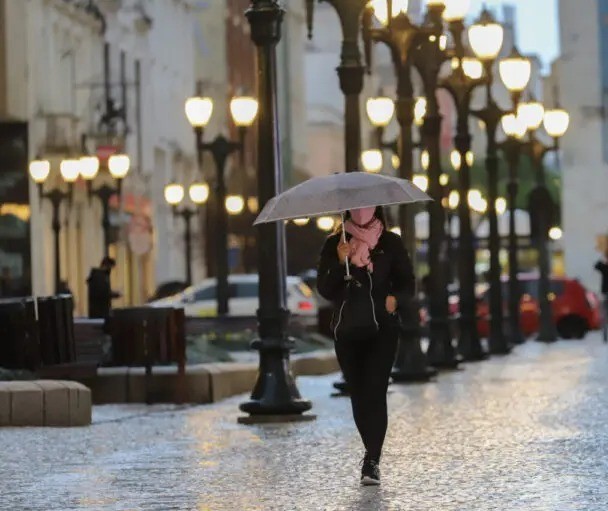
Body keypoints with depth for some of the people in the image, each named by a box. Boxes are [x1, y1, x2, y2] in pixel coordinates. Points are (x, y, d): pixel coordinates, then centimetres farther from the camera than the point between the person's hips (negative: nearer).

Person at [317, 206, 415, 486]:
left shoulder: (390, 242, 3)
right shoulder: (335, 244, 4)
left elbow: (408, 283, 5)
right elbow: (324, 289, 0)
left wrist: (395, 296, -17)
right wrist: (340, 263, -16)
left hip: (382, 329, -2)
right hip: (346, 330, 2)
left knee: (375, 392, -14)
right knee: (358, 395, 7)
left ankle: (372, 461, -17)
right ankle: (373, 455, 22)